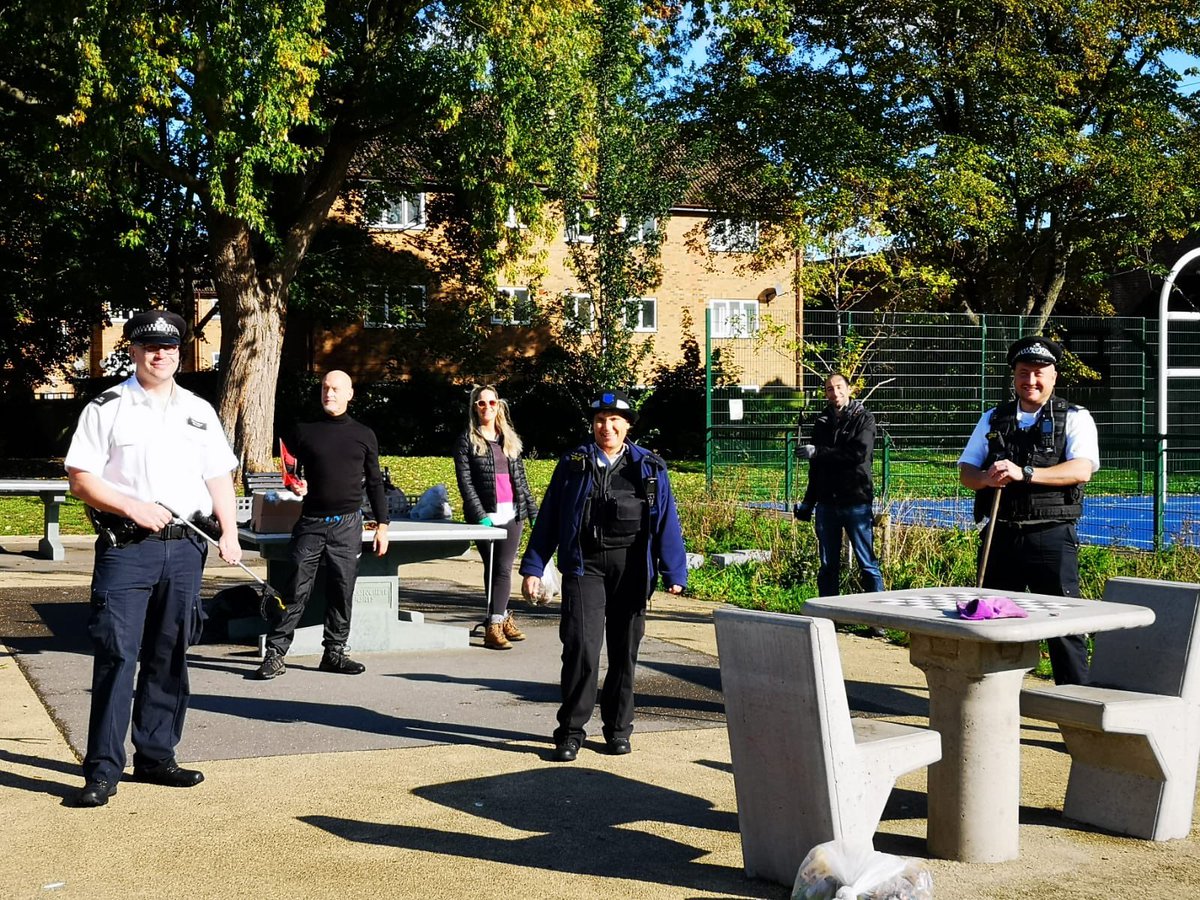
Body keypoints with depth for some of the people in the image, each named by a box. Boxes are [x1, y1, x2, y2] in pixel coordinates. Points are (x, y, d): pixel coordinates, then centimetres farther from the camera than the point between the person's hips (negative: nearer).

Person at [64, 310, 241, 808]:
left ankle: (155, 756, 19)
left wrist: (229, 532, 3)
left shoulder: (200, 411, 15)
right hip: (126, 547, -4)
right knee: (116, 656, -9)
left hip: (185, 547, 5)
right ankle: (102, 770, -4)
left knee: (169, 657, 9)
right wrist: (133, 507, -15)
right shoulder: (107, 408, 2)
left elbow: (219, 477, 16)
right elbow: (80, 479, -3)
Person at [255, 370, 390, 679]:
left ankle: (334, 651, 13)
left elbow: (375, 483, 12)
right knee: (297, 589, -5)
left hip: (347, 525, 1)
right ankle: (275, 653, -2)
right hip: (311, 522, -1)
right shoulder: (304, 432, 8)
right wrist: (295, 484, -7)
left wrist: (382, 524, 7)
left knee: (342, 590, 2)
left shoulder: (364, 435, 9)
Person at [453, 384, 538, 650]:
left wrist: (533, 511, 12)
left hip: (512, 514, 3)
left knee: (503, 568, -3)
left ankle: (494, 625, -1)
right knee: (492, 568, 3)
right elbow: (465, 482, -5)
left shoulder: (511, 438, 14)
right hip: (486, 515, -2)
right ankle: (504, 617, 12)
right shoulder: (467, 441, 1)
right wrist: (480, 515, -14)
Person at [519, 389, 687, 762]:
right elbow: (548, 518, 6)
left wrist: (674, 573, 2)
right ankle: (571, 731, -2)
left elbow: (667, 521, 7)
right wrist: (532, 568, 2)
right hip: (585, 566, -2)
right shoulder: (573, 465, 6)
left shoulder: (650, 468, 8)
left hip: (631, 569, 2)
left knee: (625, 651, 9)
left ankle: (618, 729, 23)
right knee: (581, 647, -13)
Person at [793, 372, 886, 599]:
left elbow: (859, 453, -18)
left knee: (867, 563, -3)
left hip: (856, 502, -5)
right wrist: (808, 501, 18)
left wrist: (818, 452, -16)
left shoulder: (863, 418, -1)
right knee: (828, 566, 9)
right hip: (826, 503, 5)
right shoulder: (822, 422, 15)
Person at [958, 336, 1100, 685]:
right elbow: (965, 472, 11)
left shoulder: (1075, 418, 2)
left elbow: (1081, 470, -14)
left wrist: (1024, 473, -24)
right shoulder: (994, 419, 15)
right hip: (1001, 535, 4)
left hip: (1052, 537, -4)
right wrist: (985, 478, -13)